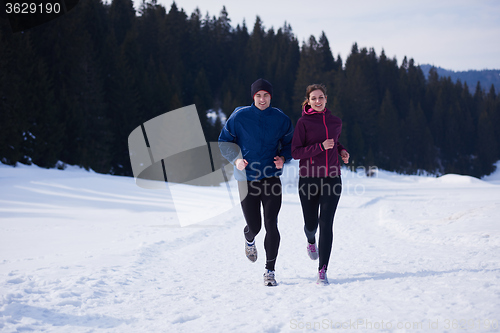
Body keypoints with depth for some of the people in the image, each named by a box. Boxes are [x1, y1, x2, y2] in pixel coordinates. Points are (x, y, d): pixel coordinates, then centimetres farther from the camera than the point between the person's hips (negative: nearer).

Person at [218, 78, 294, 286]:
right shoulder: (239, 117, -5)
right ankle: (249, 239, 45)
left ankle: (270, 271, -1)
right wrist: (235, 159, -13)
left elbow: (290, 144, 12)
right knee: (254, 226, 5)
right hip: (247, 178, 0)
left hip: (272, 177, 0)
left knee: (271, 225, -10)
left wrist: (283, 158, -8)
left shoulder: (281, 119, 0)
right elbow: (224, 142, 4)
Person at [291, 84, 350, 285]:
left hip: (331, 178, 2)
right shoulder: (303, 122, -4)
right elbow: (295, 152, -10)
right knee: (311, 224, 7)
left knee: (326, 224, -10)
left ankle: (322, 272, -9)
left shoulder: (335, 122, 9)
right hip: (308, 179, -2)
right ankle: (311, 241, 47)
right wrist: (321, 146, -18)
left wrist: (341, 150, 8)